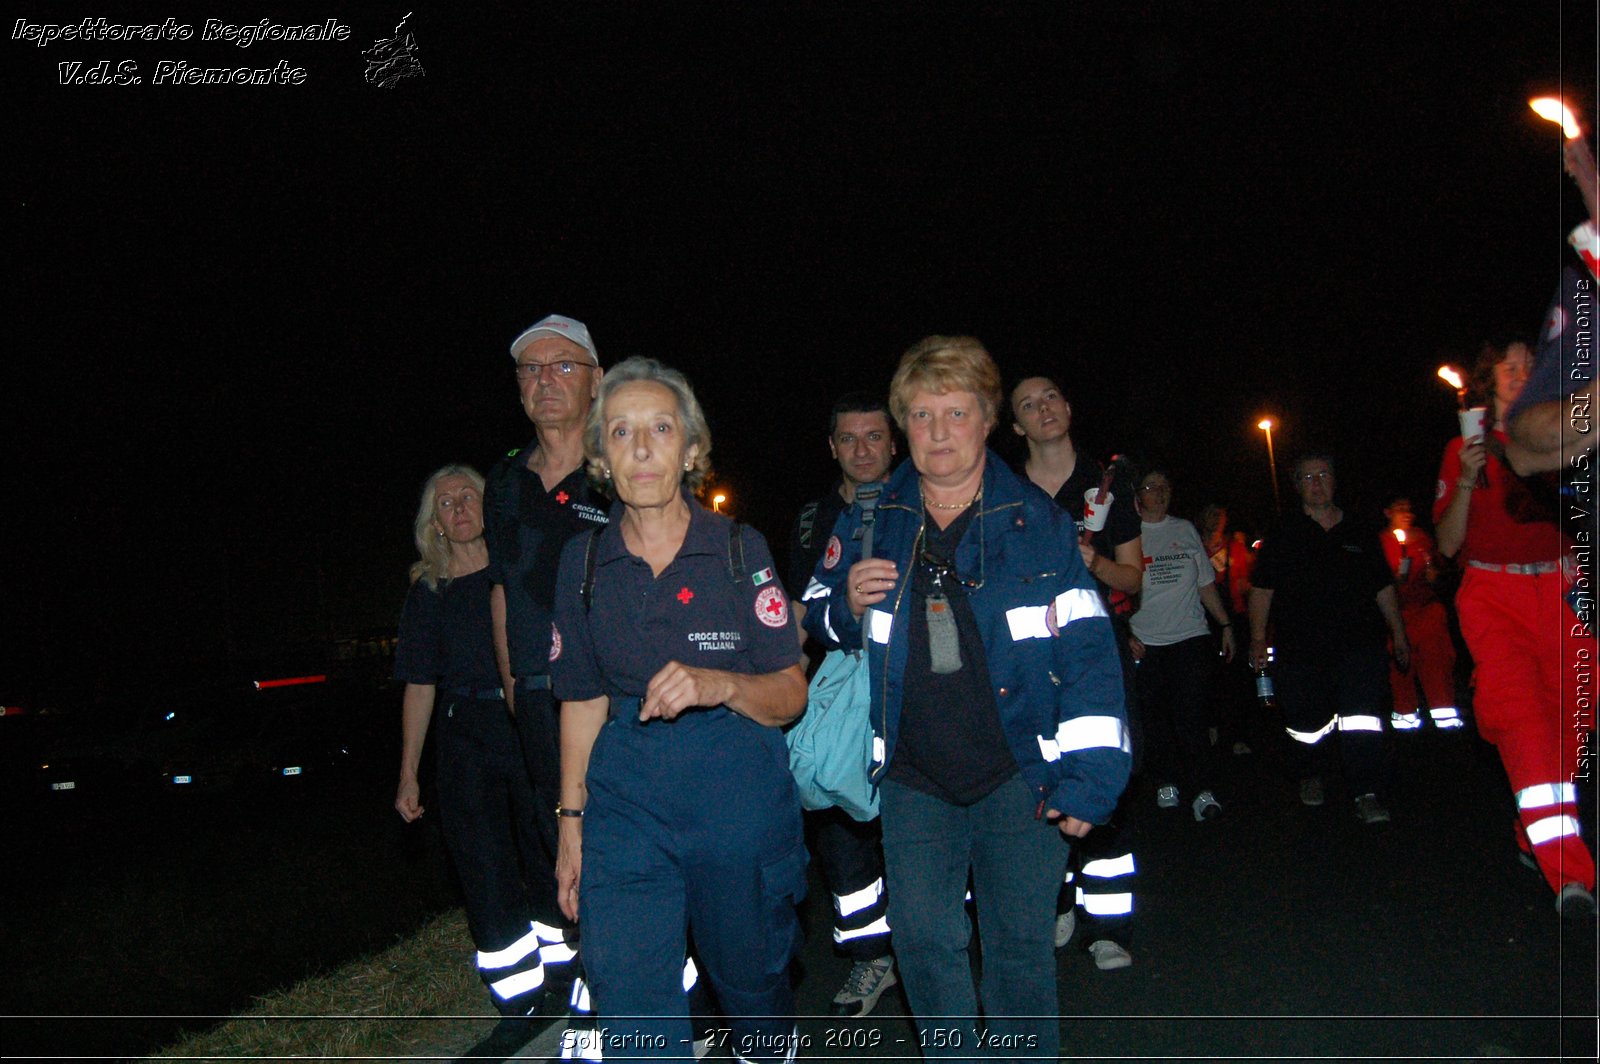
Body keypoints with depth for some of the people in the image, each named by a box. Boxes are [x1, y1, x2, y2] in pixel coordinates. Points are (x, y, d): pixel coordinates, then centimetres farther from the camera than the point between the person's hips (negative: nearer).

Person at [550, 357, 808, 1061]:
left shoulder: (741, 552, -5)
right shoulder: (583, 562, 1)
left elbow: (791, 695, -5)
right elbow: (582, 700, 9)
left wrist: (719, 684, -25)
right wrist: (570, 823, 8)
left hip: (742, 798, -1)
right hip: (627, 802, 1)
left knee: (750, 980, 16)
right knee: (629, 1005, -8)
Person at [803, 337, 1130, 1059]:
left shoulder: (1037, 521, -3)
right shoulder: (868, 523, 4)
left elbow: (1086, 654, -6)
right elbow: (819, 621, 16)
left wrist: (1088, 775, -13)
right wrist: (847, 603, -9)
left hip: (1020, 769, -1)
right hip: (913, 777, 2)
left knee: (1021, 941, 9)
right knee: (925, 939, 5)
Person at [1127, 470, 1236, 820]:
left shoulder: (1185, 530, 13)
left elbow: (1206, 583, 18)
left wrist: (1225, 623, 13)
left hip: (1190, 636, 1)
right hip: (1145, 642, 0)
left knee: (1189, 714, -8)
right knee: (1156, 716, 3)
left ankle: (1203, 790, -6)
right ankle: (1167, 782, 17)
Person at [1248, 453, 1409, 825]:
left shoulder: (1360, 533, 13)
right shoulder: (1282, 535, 7)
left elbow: (1384, 587, 19)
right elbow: (1262, 588, 4)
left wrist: (1398, 633, 16)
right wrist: (1258, 639, -2)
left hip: (1358, 644, 1)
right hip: (1302, 648, -1)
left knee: (1362, 720, -12)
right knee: (1306, 724, 4)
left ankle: (1366, 794, -6)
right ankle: (1310, 777, 30)